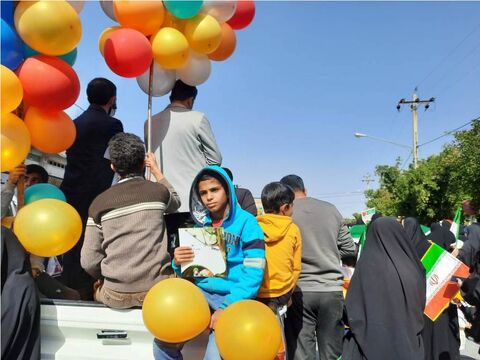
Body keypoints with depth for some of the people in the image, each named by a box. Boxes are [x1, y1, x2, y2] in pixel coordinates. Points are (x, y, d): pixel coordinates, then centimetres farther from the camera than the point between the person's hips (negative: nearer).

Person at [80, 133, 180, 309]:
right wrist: (156, 171, 32)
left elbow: (89, 261, -4)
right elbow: (175, 202, 23)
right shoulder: (158, 191, -3)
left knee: (96, 288, 32)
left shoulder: (99, 202, -3)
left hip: (116, 296, 1)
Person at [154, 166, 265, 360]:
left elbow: (254, 273, -11)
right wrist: (179, 264, -6)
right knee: (163, 343, -11)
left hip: (234, 299, -4)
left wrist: (227, 307, -19)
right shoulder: (201, 224, 11)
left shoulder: (246, 222, -5)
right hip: (201, 293, 5)